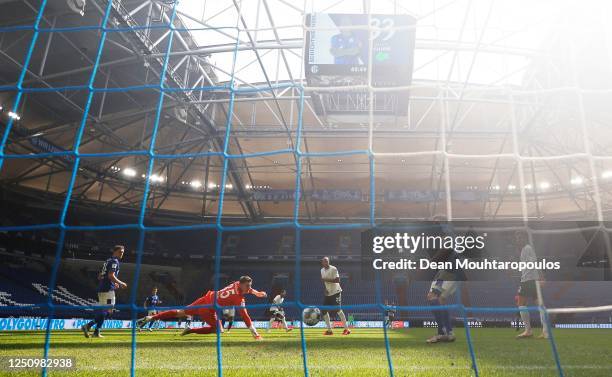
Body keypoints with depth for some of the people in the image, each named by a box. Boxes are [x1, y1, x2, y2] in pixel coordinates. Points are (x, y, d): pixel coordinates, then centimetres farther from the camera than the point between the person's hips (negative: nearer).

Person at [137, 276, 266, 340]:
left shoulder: (237, 283, 0)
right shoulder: (239, 299, -19)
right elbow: (245, 317, -19)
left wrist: (256, 293, 20)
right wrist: (255, 334, -16)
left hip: (206, 298, 7)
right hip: (208, 308, -7)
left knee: (181, 313, 17)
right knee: (217, 329, 10)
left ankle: (151, 317, 15)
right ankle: (191, 330, 5)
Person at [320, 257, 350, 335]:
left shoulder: (333, 269, -14)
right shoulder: (322, 270, 9)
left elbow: (337, 280, -23)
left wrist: (327, 279, -25)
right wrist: (325, 289, 4)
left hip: (335, 292, -7)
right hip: (327, 293, 7)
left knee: (338, 309, -12)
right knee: (324, 310, 3)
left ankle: (346, 329, -3)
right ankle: (329, 330, 14)